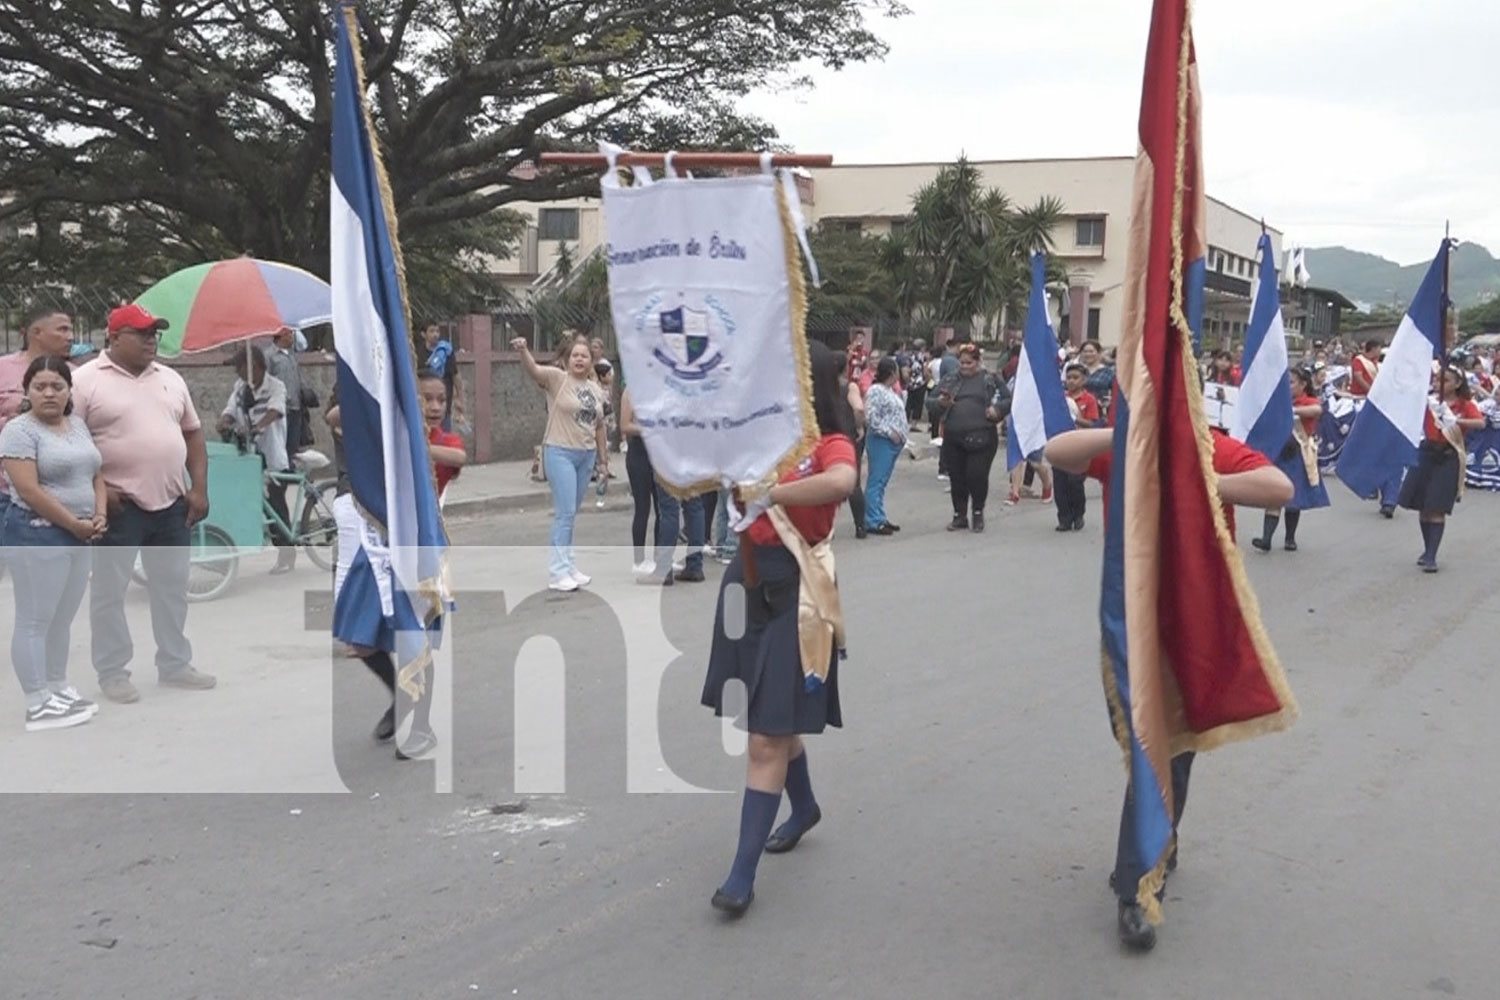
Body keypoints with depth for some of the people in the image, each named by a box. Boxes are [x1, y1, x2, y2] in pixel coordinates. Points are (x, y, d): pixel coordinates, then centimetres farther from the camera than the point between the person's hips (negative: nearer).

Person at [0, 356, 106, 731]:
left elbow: (95, 475, 17)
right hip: (37, 535, -8)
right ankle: (38, 706, 0)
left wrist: (99, 517, 0)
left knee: (63, 619, 15)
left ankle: (58, 689, 25)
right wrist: (75, 524, -15)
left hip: (78, 538, 8)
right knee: (35, 621, -3)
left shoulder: (78, 425, 13)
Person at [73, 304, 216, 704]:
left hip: (172, 503, 6)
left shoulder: (170, 379, 12)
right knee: (110, 589, 3)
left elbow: (192, 433, 15)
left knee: (173, 586, 12)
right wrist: (96, 488, -14)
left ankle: (175, 664, 23)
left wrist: (199, 488, 7)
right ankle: (112, 672, 12)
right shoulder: (86, 380, -7)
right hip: (120, 505, -6)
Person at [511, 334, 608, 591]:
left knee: (571, 513, 13)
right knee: (565, 512, -9)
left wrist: (603, 458, 19)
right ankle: (558, 571, -4)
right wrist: (523, 351, -46)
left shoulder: (596, 389, 11)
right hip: (560, 453, -6)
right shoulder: (557, 378, -7)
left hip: (586, 455, 6)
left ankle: (566, 565, 21)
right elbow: (533, 370, -26)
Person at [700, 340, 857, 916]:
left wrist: (772, 494, -26)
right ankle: (804, 808, 47)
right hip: (748, 581, 7)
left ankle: (743, 873, 1)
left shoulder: (832, 445, -13)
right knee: (772, 719, 22)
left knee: (767, 736, -5)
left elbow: (840, 483, -36)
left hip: (794, 592, -7)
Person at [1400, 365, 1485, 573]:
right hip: (1426, 453, 3)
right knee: (1423, 506, 9)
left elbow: (1480, 423, -19)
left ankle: (1432, 557, -7)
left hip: (1448, 458, -3)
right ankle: (1427, 550, 25)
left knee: (1437, 509, -7)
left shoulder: (1465, 405, -2)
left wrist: (1456, 421, -31)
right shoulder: (1430, 400, 6)